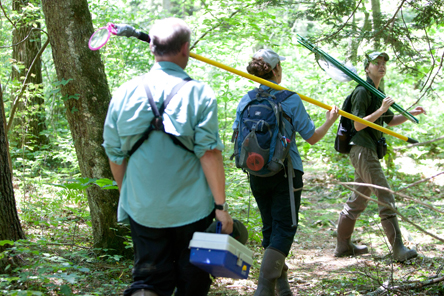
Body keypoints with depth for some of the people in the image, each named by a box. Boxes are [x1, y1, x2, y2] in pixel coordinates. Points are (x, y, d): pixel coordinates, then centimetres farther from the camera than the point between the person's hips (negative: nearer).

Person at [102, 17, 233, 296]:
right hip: (192, 209, -2)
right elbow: (210, 153, -14)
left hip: (143, 210, 3)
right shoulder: (199, 93, -10)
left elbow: (114, 155, 6)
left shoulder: (125, 93, 1)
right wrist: (221, 205, -9)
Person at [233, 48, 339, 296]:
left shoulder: (247, 100, 2)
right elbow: (312, 137, -4)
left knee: (270, 229, 15)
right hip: (286, 174, -5)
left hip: (257, 174, 5)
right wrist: (330, 120, 14)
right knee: (284, 229, -2)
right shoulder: (290, 100, -10)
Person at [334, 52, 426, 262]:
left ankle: (343, 246, 21)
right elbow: (358, 125, -17)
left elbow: (390, 121, 27)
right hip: (363, 151, -10)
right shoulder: (362, 91, -11)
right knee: (385, 198, -13)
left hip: (369, 152, 10)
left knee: (358, 200, 14)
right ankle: (398, 249, -15)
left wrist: (411, 114, 14)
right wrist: (381, 110, -23)